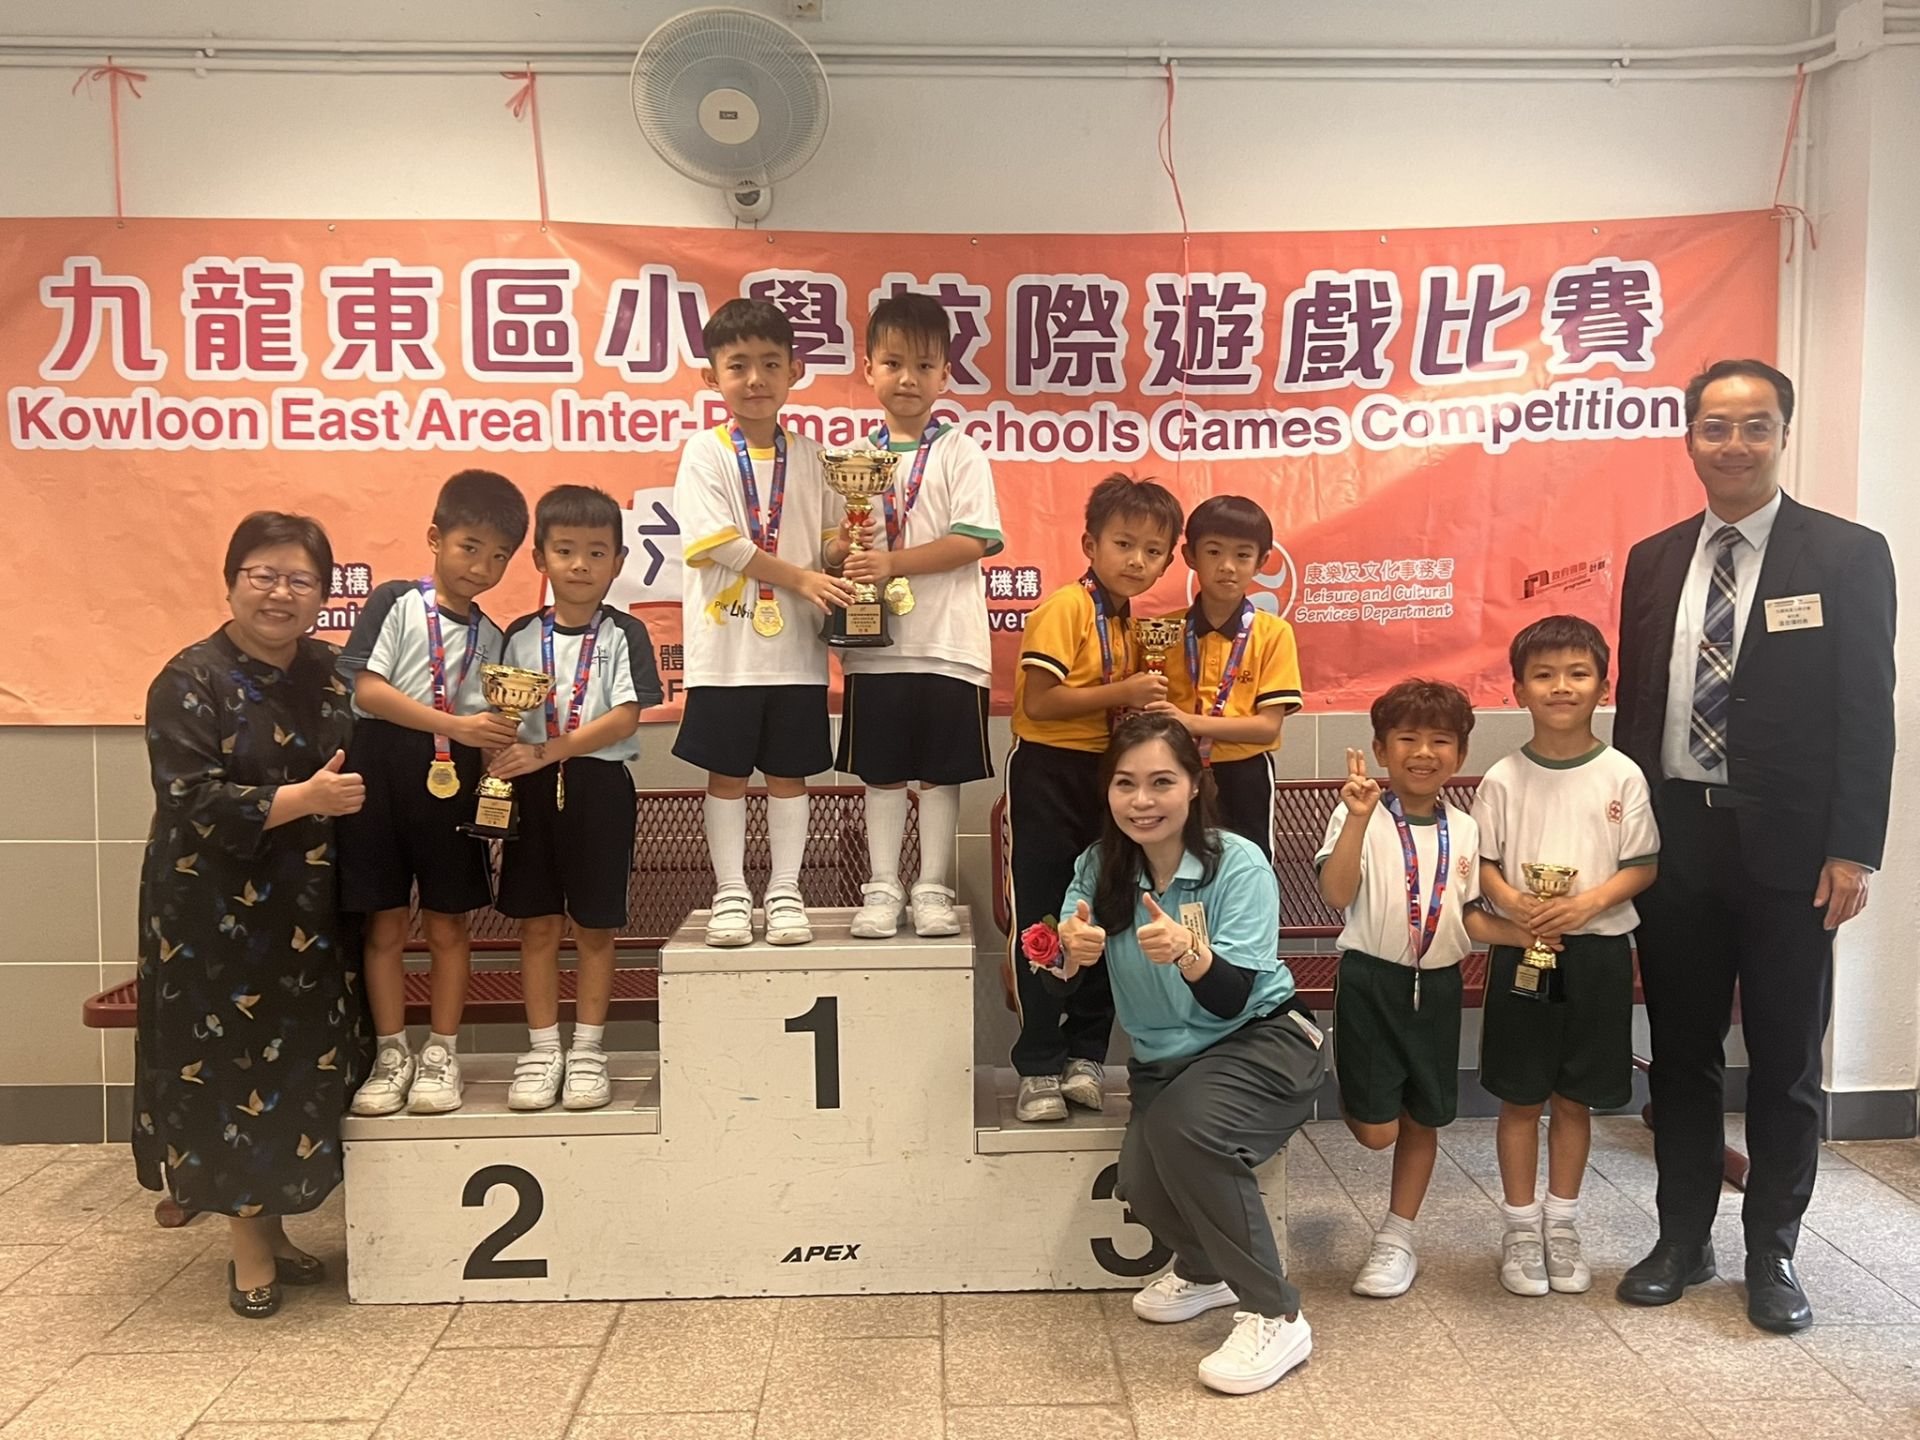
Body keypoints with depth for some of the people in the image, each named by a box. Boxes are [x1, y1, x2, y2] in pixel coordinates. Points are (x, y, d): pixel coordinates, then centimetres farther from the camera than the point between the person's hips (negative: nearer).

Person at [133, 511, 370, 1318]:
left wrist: (355, 792, -1)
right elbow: (191, 801, -18)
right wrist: (303, 800, -22)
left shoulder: (330, 673, 8)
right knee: (232, 1074, 2)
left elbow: (359, 770, 20)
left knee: (303, 1071, 10)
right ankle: (249, 1249, 17)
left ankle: (270, 1227, 28)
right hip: (219, 917, -5)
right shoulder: (192, 682, -9)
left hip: (311, 914, 6)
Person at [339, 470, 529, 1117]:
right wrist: (455, 725, -20)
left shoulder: (489, 637, 11)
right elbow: (367, 689, -13)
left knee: (447, 923, 7)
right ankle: (391, 1052, 19)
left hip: (452, 781, 3)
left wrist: (502, 735, -12)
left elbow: (484, 729, 12)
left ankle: (441, 1053, 19)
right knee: (385, 923, 6)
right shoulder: (396, 602, -2)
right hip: (384, 772, -3)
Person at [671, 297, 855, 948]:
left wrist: (851, 547, -13)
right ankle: (730, 893, 19)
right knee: (727, 772, 7)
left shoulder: (807, 455, 9)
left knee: (789, 771, 9)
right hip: (727, 644, -3)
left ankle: (785, 891, 20)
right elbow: (718, 541, -13)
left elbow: (826, 539, 10)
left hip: (795, 643, 3)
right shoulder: (705, 452, -3)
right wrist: (799, 578, -16)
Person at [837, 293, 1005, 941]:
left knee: (940, 771, 6)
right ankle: (881, 889, 18)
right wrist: (846, 550, -15)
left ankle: (932, 889, 17)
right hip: (875, 643, 3)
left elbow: (974, 540, -12)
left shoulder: (960, 454, 0)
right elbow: (838, 546, 9)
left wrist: (893, 561, -20)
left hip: (947, 643, -2)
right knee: (880, 772, 8)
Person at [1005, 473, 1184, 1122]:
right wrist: (1122, 693, -21)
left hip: (1108, 776, 8)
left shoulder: (1131, 622, 13)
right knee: (1040, 924, -1)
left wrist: (1148, 707, 2)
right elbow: (1038, 702, -21)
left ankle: (1084, 1055, 23)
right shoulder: (1065, 607, -12)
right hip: (1049, 775, -8)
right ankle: (1039, 1068, 9)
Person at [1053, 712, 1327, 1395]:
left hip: (1263, 1040, -4)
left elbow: (1231, 998, -22)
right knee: (1143, 1184, -19)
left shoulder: (1239, 864, -17)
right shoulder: (1100, 866, -4)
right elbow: (1058, 975, -11)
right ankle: (1205, 1271, 19)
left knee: (1182, 1123, -32)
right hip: (1165, 1059, 4)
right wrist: (1073, 950, -35)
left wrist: (1188, 951, -43)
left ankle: (1276, 1317, -15)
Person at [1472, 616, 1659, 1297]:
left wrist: (1588, 901, -19)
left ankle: (1562, 1223, 28)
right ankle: (1521, 1227, 21)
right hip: (1522, 951, 0)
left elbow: (1643, 865, -3)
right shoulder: (1504, 779, -2)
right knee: (1521, 1096, 7)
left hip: (1597, 951, 1)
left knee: (1575, 1098, 12)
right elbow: (1482, 862, 0)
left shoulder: (1621, 775, -3)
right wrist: (1513, 902, -20)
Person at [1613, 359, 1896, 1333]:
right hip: (1674, 838, 3)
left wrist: (1852, 851, -11)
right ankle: (1683, 1239, 27)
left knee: (1785, 1061, 9)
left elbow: (1866, 714, -6)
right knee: (1680, 1052, 12)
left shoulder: (1847, 556, -3)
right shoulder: (1653, 561, 8)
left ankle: (1771, 1253, 25)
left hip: (1788, 847, -3)